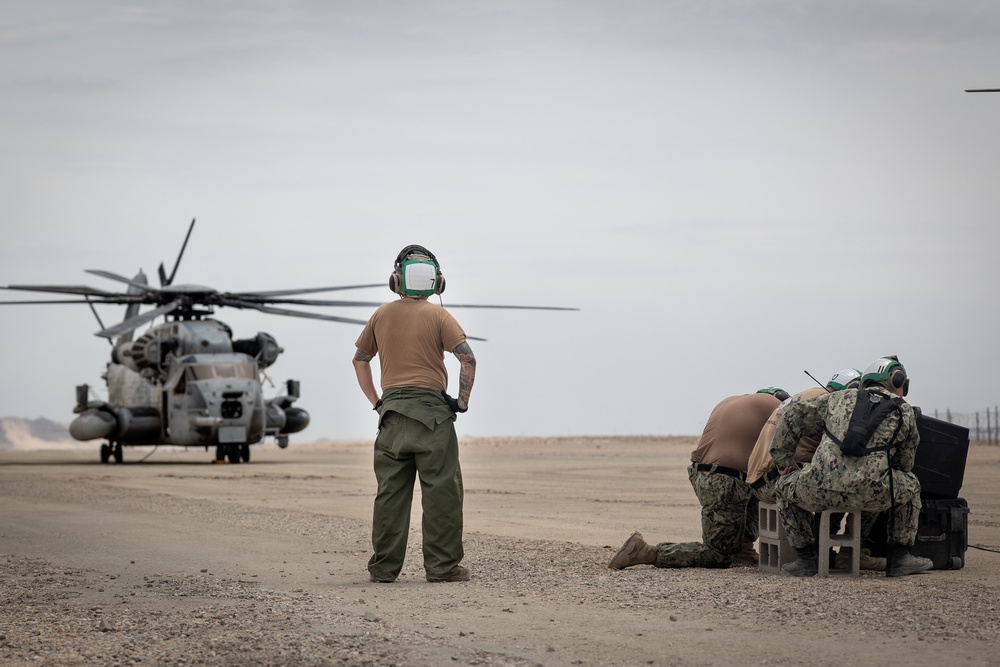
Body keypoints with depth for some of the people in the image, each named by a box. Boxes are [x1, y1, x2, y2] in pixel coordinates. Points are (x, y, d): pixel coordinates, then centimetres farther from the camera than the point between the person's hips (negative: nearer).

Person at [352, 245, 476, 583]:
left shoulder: (381, 316, 10)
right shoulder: (438, 316, -4)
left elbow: (360, 360, 19)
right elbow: (467, 358, -12)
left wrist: (375, 400, 21)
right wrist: (463, 401, -3)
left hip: (392, 412, 5)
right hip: (431, 409, -4)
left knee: (390, 492, 9)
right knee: (440, 491, -1)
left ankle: (384, 566, 11)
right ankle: (441, 565, -2)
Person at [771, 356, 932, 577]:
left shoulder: (840, 398, 26)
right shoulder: (905, 412, 21)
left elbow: (794, 416, 26)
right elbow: (904, 464, 31)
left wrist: (783, 459, 32)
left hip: (820, 489, 1)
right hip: (870, 493, -1)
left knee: (785, 487, 32)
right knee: (911, 486, 29)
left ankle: (806, 559, 27)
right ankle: (899, 558, 28)